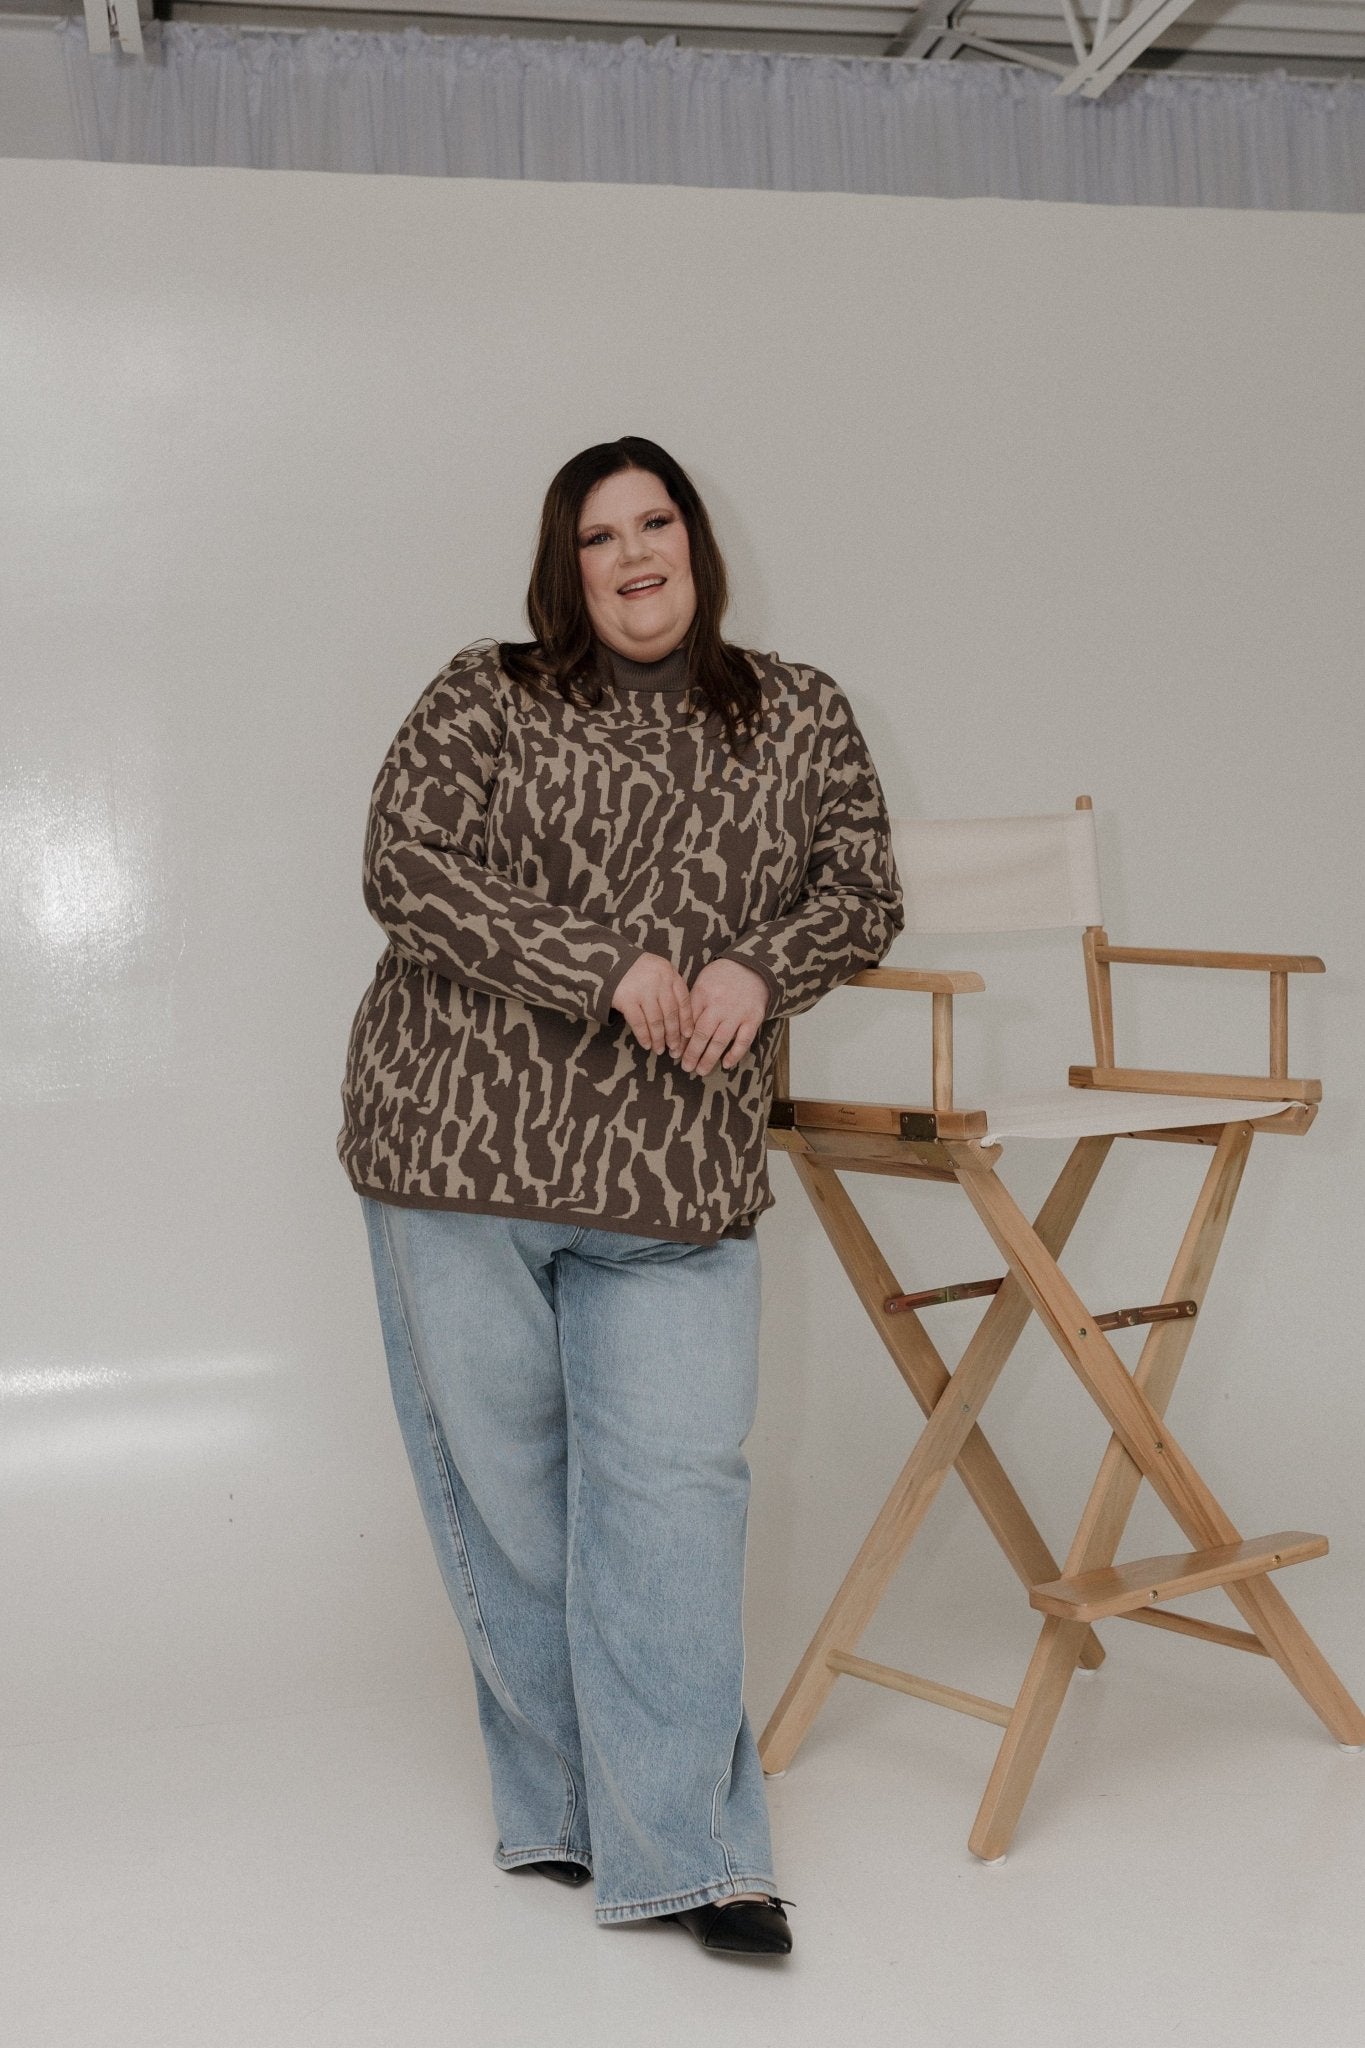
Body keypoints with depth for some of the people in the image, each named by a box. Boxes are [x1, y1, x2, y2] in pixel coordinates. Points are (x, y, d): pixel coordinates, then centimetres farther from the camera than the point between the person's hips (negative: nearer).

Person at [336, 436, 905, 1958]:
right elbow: (405, 866, -9)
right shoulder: (481, 701, 3)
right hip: (461, 1144, -1)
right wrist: (605, 966, -18)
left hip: (676, 1171, 1)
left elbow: (862, 892, 10)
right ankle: (559, 1808, 22)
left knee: (673, 1477, -4)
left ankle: (681, 1847, 4)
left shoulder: (799, 717, 12)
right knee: (501, 1480, 6)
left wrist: (761, 968, -12)